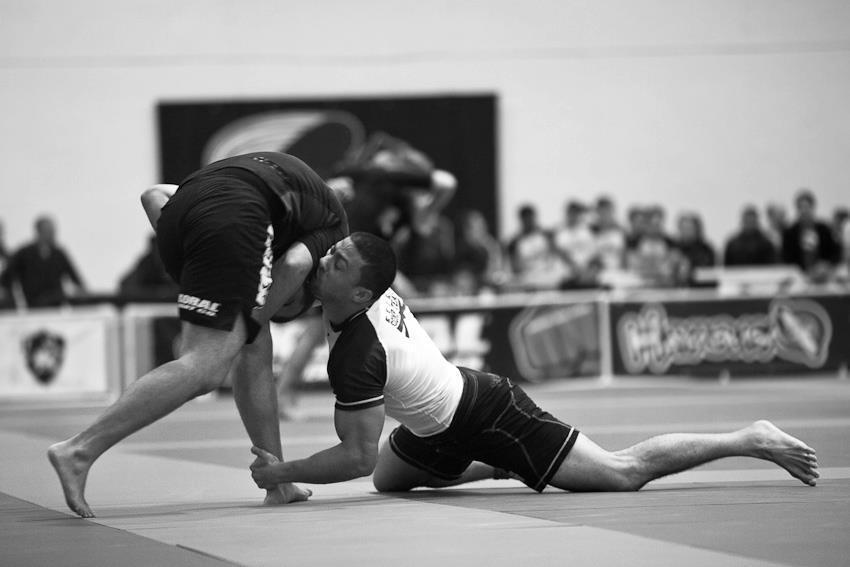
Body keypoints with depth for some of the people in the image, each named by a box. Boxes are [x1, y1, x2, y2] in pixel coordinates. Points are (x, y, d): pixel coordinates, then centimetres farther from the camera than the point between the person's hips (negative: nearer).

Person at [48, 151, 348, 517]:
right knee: (204, 369, -9)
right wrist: (248, 326, 11)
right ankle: (79, 450, -16)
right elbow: (294, 265, 1)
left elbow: (154, 197, 33)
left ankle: (278, 485, 19)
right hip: (230, 220, -7)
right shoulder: (333, 225, 26)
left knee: (254, 352, 19)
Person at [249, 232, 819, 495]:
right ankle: (504, 467, 33)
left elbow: (357, 456, -29)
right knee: (388, 479, 27)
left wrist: (281, 473, -22)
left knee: (624, 472, -3)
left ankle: (752, 440, 5)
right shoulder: (377, 290, -10)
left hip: (487, 417, -9)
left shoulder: (356, 354, -33)